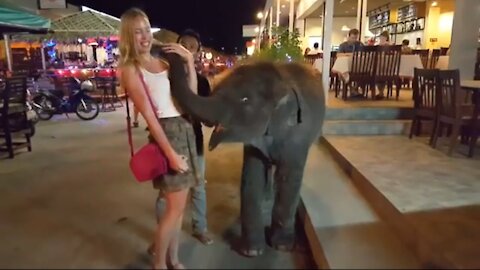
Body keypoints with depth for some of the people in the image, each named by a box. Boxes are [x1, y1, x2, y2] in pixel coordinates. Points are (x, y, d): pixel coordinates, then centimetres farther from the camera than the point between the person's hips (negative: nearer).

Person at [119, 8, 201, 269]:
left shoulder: (163, 60, 12)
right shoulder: (130, 69, -6)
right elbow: (148, 115, -13)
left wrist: (189, 60, 0)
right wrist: (170, 152, -18)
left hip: (186, 129, 7)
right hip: (166, 132, -6)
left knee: (178, 204, 14)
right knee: (175, 207, 0)